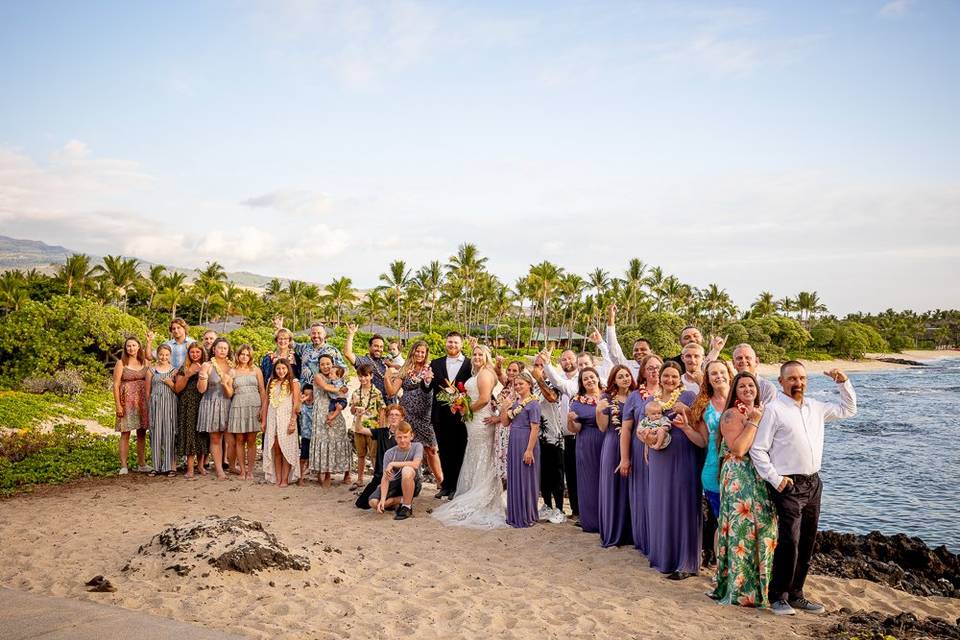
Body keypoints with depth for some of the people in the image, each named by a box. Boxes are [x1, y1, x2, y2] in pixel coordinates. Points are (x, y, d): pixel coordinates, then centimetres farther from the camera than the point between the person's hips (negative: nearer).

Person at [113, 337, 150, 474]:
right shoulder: (121, 363, 0)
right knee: (125, 433, -4)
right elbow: (116, 385, -4)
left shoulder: (145, 362, 10)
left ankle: (142, 464, 15)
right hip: (127, 401, -3)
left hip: (143, 401, 3)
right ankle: (123, 466, -3)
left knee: (142, 433, 7)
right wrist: (118, 405, -10)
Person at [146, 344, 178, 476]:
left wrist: (171, 383, -10)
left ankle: (172, 466, 1)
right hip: (155, 404, 1)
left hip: (170, 404, -1)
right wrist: (148, 407, 2)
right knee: (156, 433, 1)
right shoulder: (151, 370, 9)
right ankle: (157, 466, 10)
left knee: (170, 433, -3)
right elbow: (148, 391, 9)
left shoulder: (174, 370, 7)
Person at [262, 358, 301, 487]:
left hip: (286, 417, -4)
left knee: (286, 449, -4)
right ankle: (277, 479, 7)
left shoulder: (293, 382, 2)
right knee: (275, 450, 3)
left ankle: (285, 479, -2)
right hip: (272, 418, 4)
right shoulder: (271, 383, 15)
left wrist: (292, 422, -12)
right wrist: (264, 421, 9)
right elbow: (266, 403, 15)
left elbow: (296, 404, -4)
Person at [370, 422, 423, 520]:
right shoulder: (389, 453, -9)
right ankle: (405, 500, 3)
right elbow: (385, 478, -13)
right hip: (395, 483, 3)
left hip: (412, 484, -3)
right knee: (374, 503, -20)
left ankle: (407, 506, -20)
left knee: (407, 470, -37)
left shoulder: (417, 446, -12)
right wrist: (383, 500, -26)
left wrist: (393, 464, -24)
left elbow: (415, 464, -30)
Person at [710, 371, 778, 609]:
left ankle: (761, 584, 22)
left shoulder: (761, 412, 16)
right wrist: (753, 422, -15)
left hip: (761, 480, 7)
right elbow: (738, 449, -19)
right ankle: (741, 589, 7)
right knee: (743, 530, -4)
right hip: (739, 480, -7)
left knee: (765, 529, 9)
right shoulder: (731, 415, -8)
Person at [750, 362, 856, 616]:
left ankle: (795, 594, 23)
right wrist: (775, 479, -13)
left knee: (807, 542, 11)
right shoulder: (773, 409, -8)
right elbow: (757, 449, -9)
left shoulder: (816, 408, 12)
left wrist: (844, 383, 14)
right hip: (788, 485, -7)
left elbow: (848, 409, 27)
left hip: (813, 483, 7)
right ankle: (778, 597, 3)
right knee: (789, 541, -12)